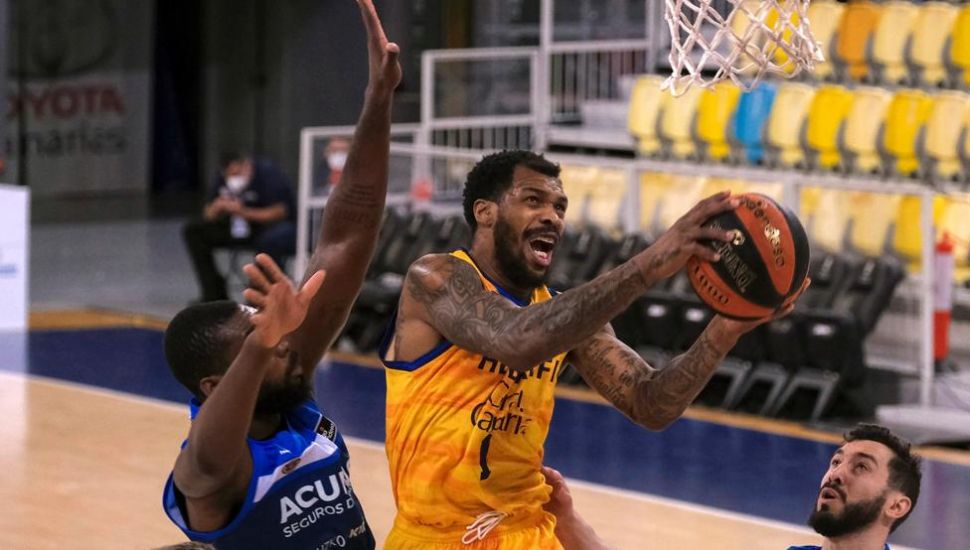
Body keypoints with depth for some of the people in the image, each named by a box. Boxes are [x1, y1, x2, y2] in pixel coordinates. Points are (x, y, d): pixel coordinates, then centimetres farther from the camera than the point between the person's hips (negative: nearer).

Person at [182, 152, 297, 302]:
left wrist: (244, 212, -30)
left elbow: (280, 212, -21)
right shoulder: (223, 179, 0)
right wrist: (217, 207, -21)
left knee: (269, 241, -43)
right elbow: (208, 215, 4)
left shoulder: (268, 173, -17)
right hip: (238, 228, 6)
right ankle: (214, 294, -7)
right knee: (193, 231, -7)